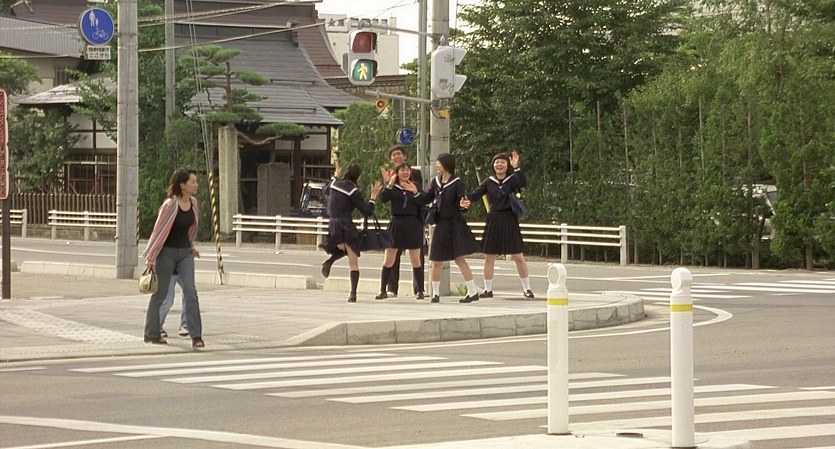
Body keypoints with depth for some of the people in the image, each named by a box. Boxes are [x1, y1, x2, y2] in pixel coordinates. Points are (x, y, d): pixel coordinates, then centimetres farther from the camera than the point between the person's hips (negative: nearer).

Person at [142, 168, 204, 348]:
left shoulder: (194, 204, 1)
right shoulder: (170, 205, -18)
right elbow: (159, 231, -15)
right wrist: (150, 259, -15)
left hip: (185, 252, 5)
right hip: (167, 252, -5)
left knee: (190, 291, -8)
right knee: (160, 293, 6)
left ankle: (196, 336, -10)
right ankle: (151, 333, 21)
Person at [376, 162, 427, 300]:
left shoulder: (416, 186, 8)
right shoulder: (392, 186, 4)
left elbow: (424, 202, -4)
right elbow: (383, 199, -13)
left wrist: (415, 192, -19)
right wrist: (390, 185, -24)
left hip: (413, 225, 1)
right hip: (396, 224, -1)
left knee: (416, 260, 4)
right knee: (388, 260, -1)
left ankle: (420, 291, 11)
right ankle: (383, 291, 6)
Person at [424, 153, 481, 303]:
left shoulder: (457, 183, -9)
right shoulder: (435, 182, 7)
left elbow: (462, 202, -14)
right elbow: (427, 199, 12)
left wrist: (462, 205, -35)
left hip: (454, 224, -6)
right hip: (440, 224, 6)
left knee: (459, 258, -10)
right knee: (436, 261, 7)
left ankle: (473, 291, -5)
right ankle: (435, 293, 18)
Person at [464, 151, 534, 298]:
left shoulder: (512, 180, -1)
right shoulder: (489, 182, 6)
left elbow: (523, 183, -22)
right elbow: (477, 194, -7)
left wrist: (516, 168, -33)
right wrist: (467, 199, -28)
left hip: (509, 221, -2)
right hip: (493, 221, 3)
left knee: (518, 256, -1)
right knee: (489, 256, 4)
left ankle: (526, 288, 11)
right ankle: (488, 289, 14)